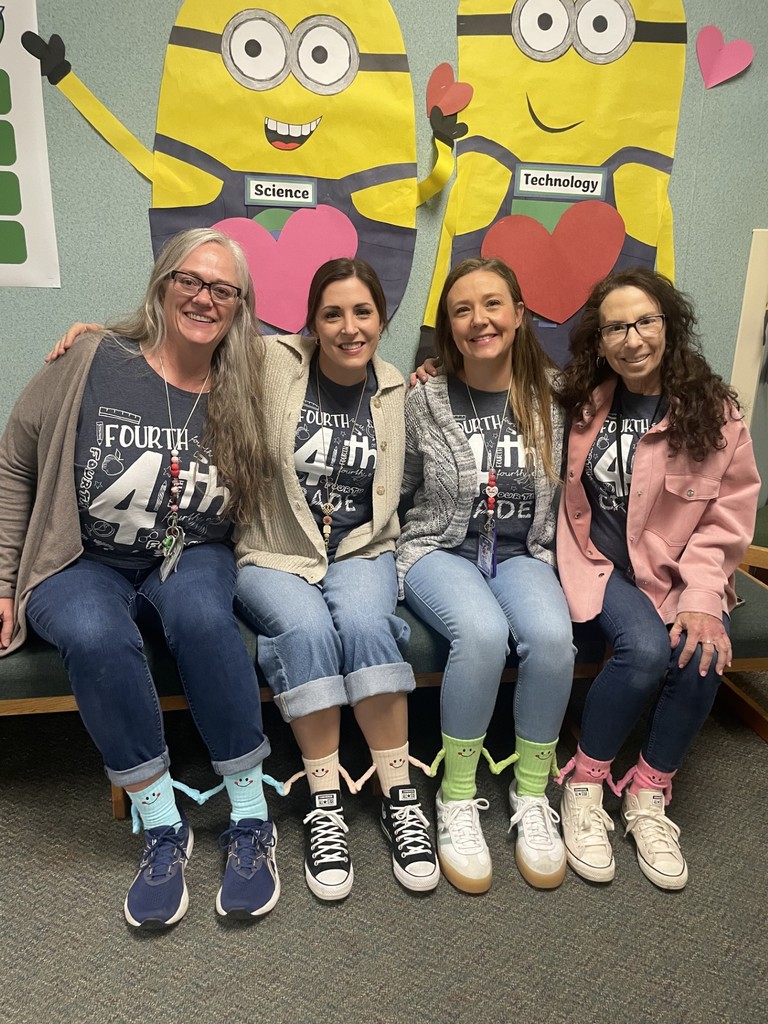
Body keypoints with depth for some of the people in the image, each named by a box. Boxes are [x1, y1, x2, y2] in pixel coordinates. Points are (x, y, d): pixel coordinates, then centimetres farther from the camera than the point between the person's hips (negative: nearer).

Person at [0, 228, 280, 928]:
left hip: (191, 560, 1)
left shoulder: (243, 394, 1)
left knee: (201, 617, -33)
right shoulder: (95, 363, -6)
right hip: (82, 563, 0)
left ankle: (251, 818, -17)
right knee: (96, 636, -33)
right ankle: (163, 829, -15)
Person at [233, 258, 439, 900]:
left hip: (361, 549, 2)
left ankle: (401, 797, -16)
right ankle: (325, 805, -17)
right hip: (273, 552, -1)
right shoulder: (273, 364, -3)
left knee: (364, 623, -30)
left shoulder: (395, 391, 8)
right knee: (306, 629, -32)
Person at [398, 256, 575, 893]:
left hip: (522, 555, 2)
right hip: (440, 552, -2)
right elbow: (405, 489, 9)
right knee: (483, 632, -34)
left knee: (552, 635, -30)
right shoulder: (426, 399, -3)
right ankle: (457, 800, -11)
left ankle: (532, 795, -5)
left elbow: (564, 488, 12)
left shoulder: (552, 394, 2)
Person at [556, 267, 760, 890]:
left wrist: (702, 597, -16)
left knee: (702, 653, -25)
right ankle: (584, 787, -3)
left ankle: (648, 794, 1)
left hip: (679, 571, 2)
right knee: (646, 650, -27)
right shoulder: (583, 403, 0)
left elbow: (728, 516, -2)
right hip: (600, 565, -1)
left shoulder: (715, 410, -2)